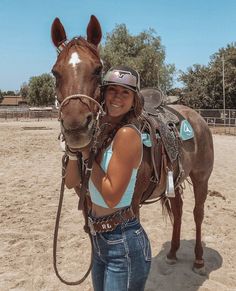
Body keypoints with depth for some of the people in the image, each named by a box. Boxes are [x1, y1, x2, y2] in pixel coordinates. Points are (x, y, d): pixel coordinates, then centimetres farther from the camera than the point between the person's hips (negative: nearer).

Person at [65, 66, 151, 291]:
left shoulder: (127, 134, -21)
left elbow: (111, 196, -24)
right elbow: (71, 182, 2)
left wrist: (86, 153, -18)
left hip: (123, 244, -8)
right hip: (99, 238, 8)